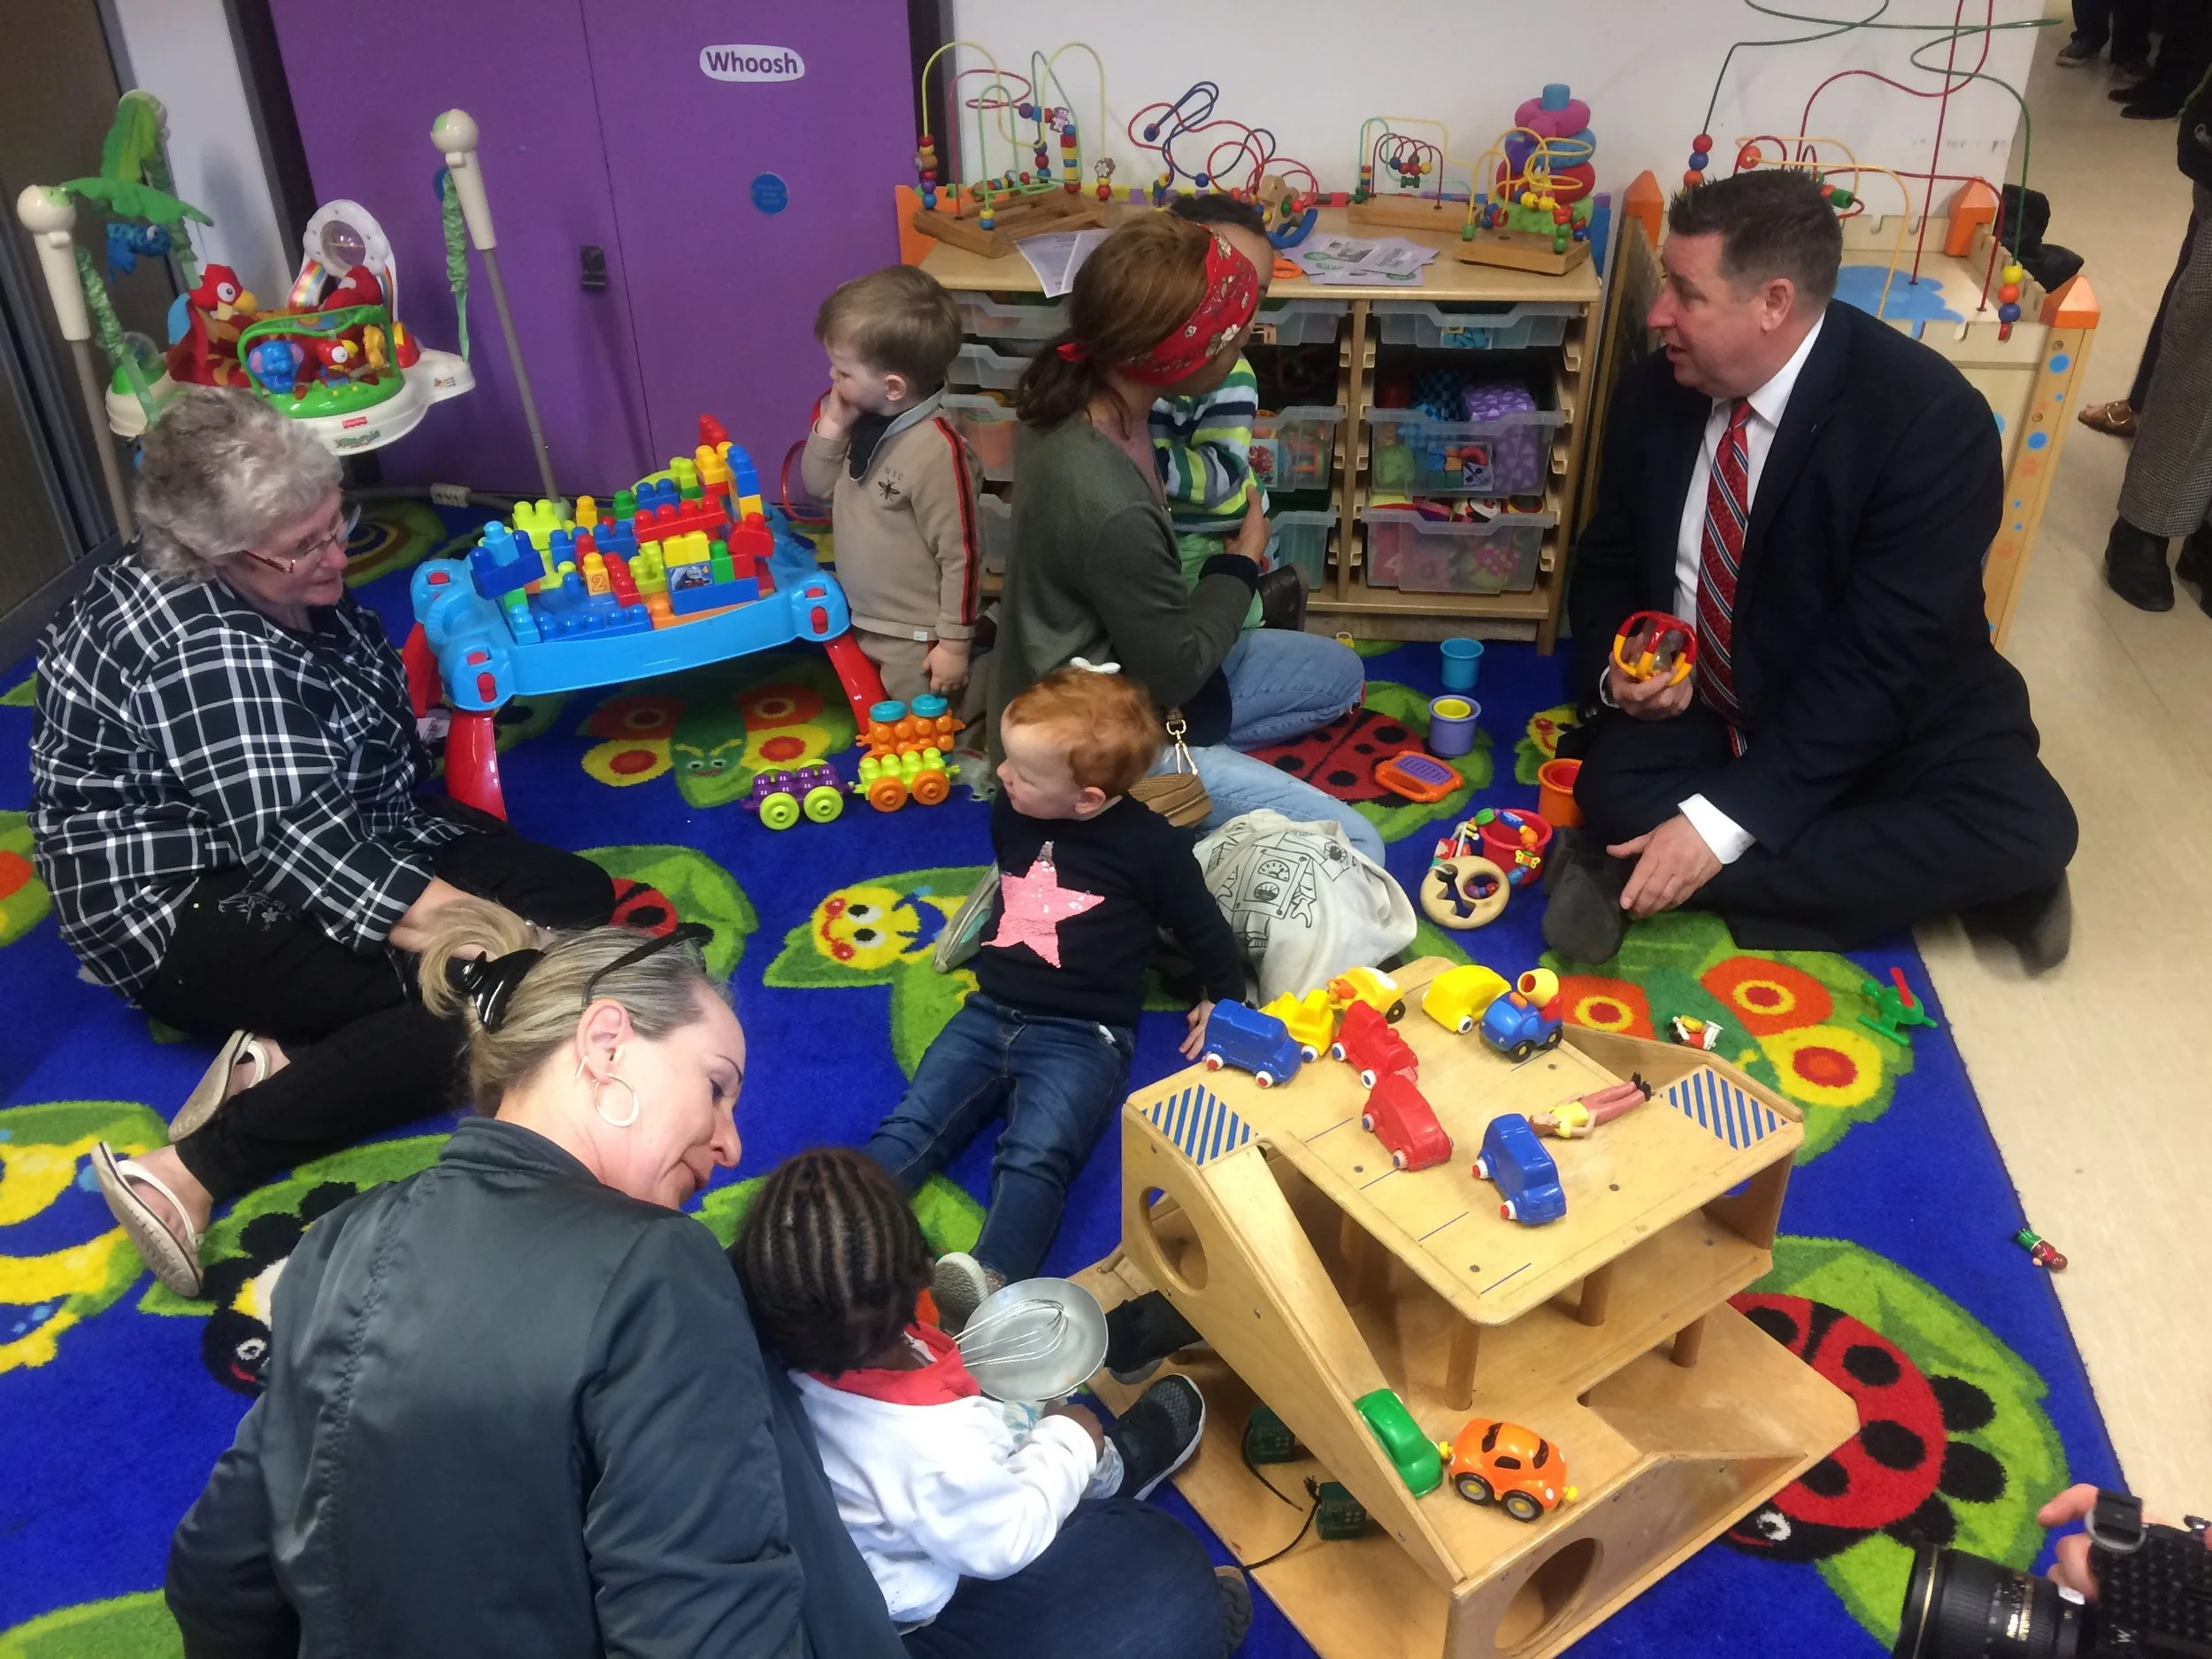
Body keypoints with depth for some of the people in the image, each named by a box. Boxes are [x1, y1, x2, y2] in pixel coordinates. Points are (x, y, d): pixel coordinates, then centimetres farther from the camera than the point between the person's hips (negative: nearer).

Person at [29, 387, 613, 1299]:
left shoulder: (269, 585, 2)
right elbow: (298, 841, -33)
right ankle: (194, 1173, -28)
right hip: (198, 914, -10)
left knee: (578, 893, -4)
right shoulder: (206, 653, -27)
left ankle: (282, 1061, -14)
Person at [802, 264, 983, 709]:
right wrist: (832, 424, -11)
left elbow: (959, 556, -23)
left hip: (913, 639, -8)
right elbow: (820, 487, 6)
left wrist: (954, 642, -17)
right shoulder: (863, 419, -6)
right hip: (860, 620, 8)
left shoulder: (938, 451, -29)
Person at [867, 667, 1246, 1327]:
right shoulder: (1010, 814, 7)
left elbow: (1204, 928, 5)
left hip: (1082, 1036, -6)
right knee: (910, 1126, -15)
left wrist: (1224, 1001, 9)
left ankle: (989, 1278, -51)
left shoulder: (1150, 844, -9)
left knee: (1035, 1154, -30)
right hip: (989, 1013, 6)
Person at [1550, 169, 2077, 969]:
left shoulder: (1931, 419, -22)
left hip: (1886, 716, -2)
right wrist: (1615, 671, -17)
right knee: (1616, 786, -27)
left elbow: (1878, 661, -26)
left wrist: (1723, 820, -32)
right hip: (1694, 711, 2)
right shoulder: (1655, 391, -6)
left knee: (2023, 829, -28)